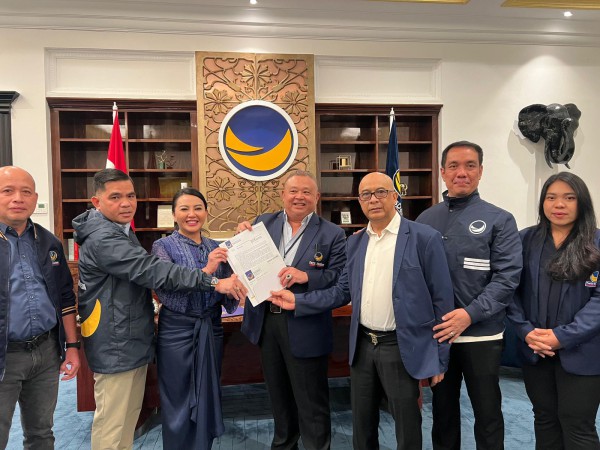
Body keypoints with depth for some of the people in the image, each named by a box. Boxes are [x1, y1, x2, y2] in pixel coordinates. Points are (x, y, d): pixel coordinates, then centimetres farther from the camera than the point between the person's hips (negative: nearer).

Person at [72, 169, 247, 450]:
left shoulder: (121, 231, 13)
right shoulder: (102, 238, -21)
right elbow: (151, 270, -31)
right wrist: (214, 282, -34)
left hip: (133, 340, 10)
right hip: (116, 345, -10)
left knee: (130, 413, 20)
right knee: (112, 422, 3)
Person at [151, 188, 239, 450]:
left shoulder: (216, 248, 6)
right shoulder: (163, 246, -6)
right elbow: (165, 287, -21)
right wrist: (206, 270, -33)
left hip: (211, 330, 4)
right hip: (177, 330, -4)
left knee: (207, 398, 15)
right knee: (179, 403, 9)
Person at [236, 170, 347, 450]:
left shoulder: (332, 235, -6)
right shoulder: (262, 224, 3)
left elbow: (340, 279, -12)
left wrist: (306, 276, -26)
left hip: (305, 328, -4)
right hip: (266, 322, 5)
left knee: (311, 400, 9)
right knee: (278, 393, 24)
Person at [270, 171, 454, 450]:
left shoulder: (424, 238, -11)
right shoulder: (355, 242, 6)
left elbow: (441, 301, -9)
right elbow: (343, 290, 9)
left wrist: (439, 359, -7)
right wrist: (298, 301, -1)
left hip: (402, 348, -5)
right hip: (362, 345, 5)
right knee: (361, 423, 20)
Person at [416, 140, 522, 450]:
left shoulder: (499, 220, -3)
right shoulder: (425, 220, 6)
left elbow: (507, 276, -11)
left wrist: (470, 314, -21)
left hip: (480, 334, -3)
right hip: (435, 333, 3)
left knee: (487, 412, 12)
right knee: (442, 408, 18)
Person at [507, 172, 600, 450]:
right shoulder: (525, 240, 2)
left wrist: (563, 337, -17)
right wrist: (525, 331, -12)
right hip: (534, 350, 3)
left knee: (577, 426, 8)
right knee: (544, 418, 18)